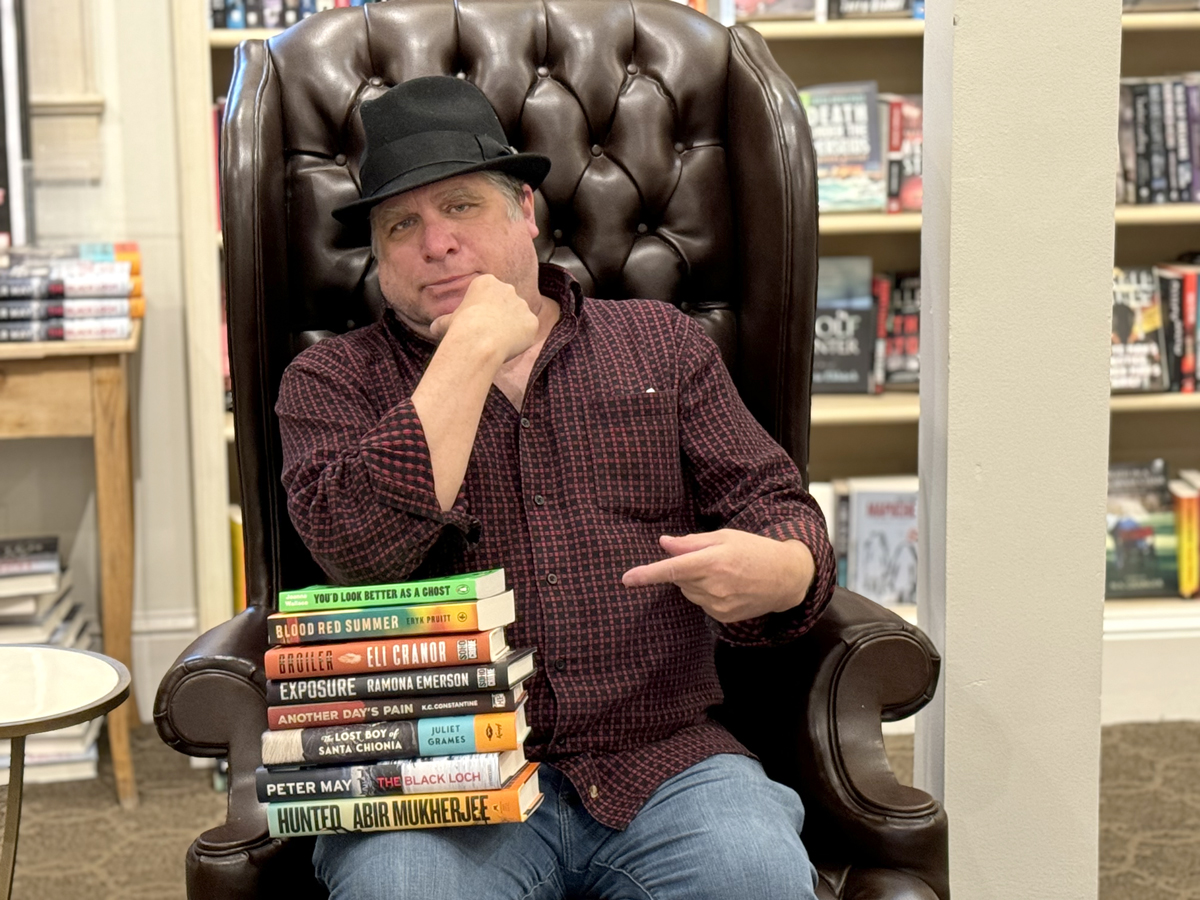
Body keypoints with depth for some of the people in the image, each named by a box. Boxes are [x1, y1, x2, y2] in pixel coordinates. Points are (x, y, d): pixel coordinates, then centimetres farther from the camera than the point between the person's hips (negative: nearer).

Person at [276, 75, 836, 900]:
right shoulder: (334, 381, 10)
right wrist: (474, 350, -7)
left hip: (663, 762, 2)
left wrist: (777, 571, -14)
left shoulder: (661, 343, 16)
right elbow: (358, 546, -10)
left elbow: (778, 507, 12)